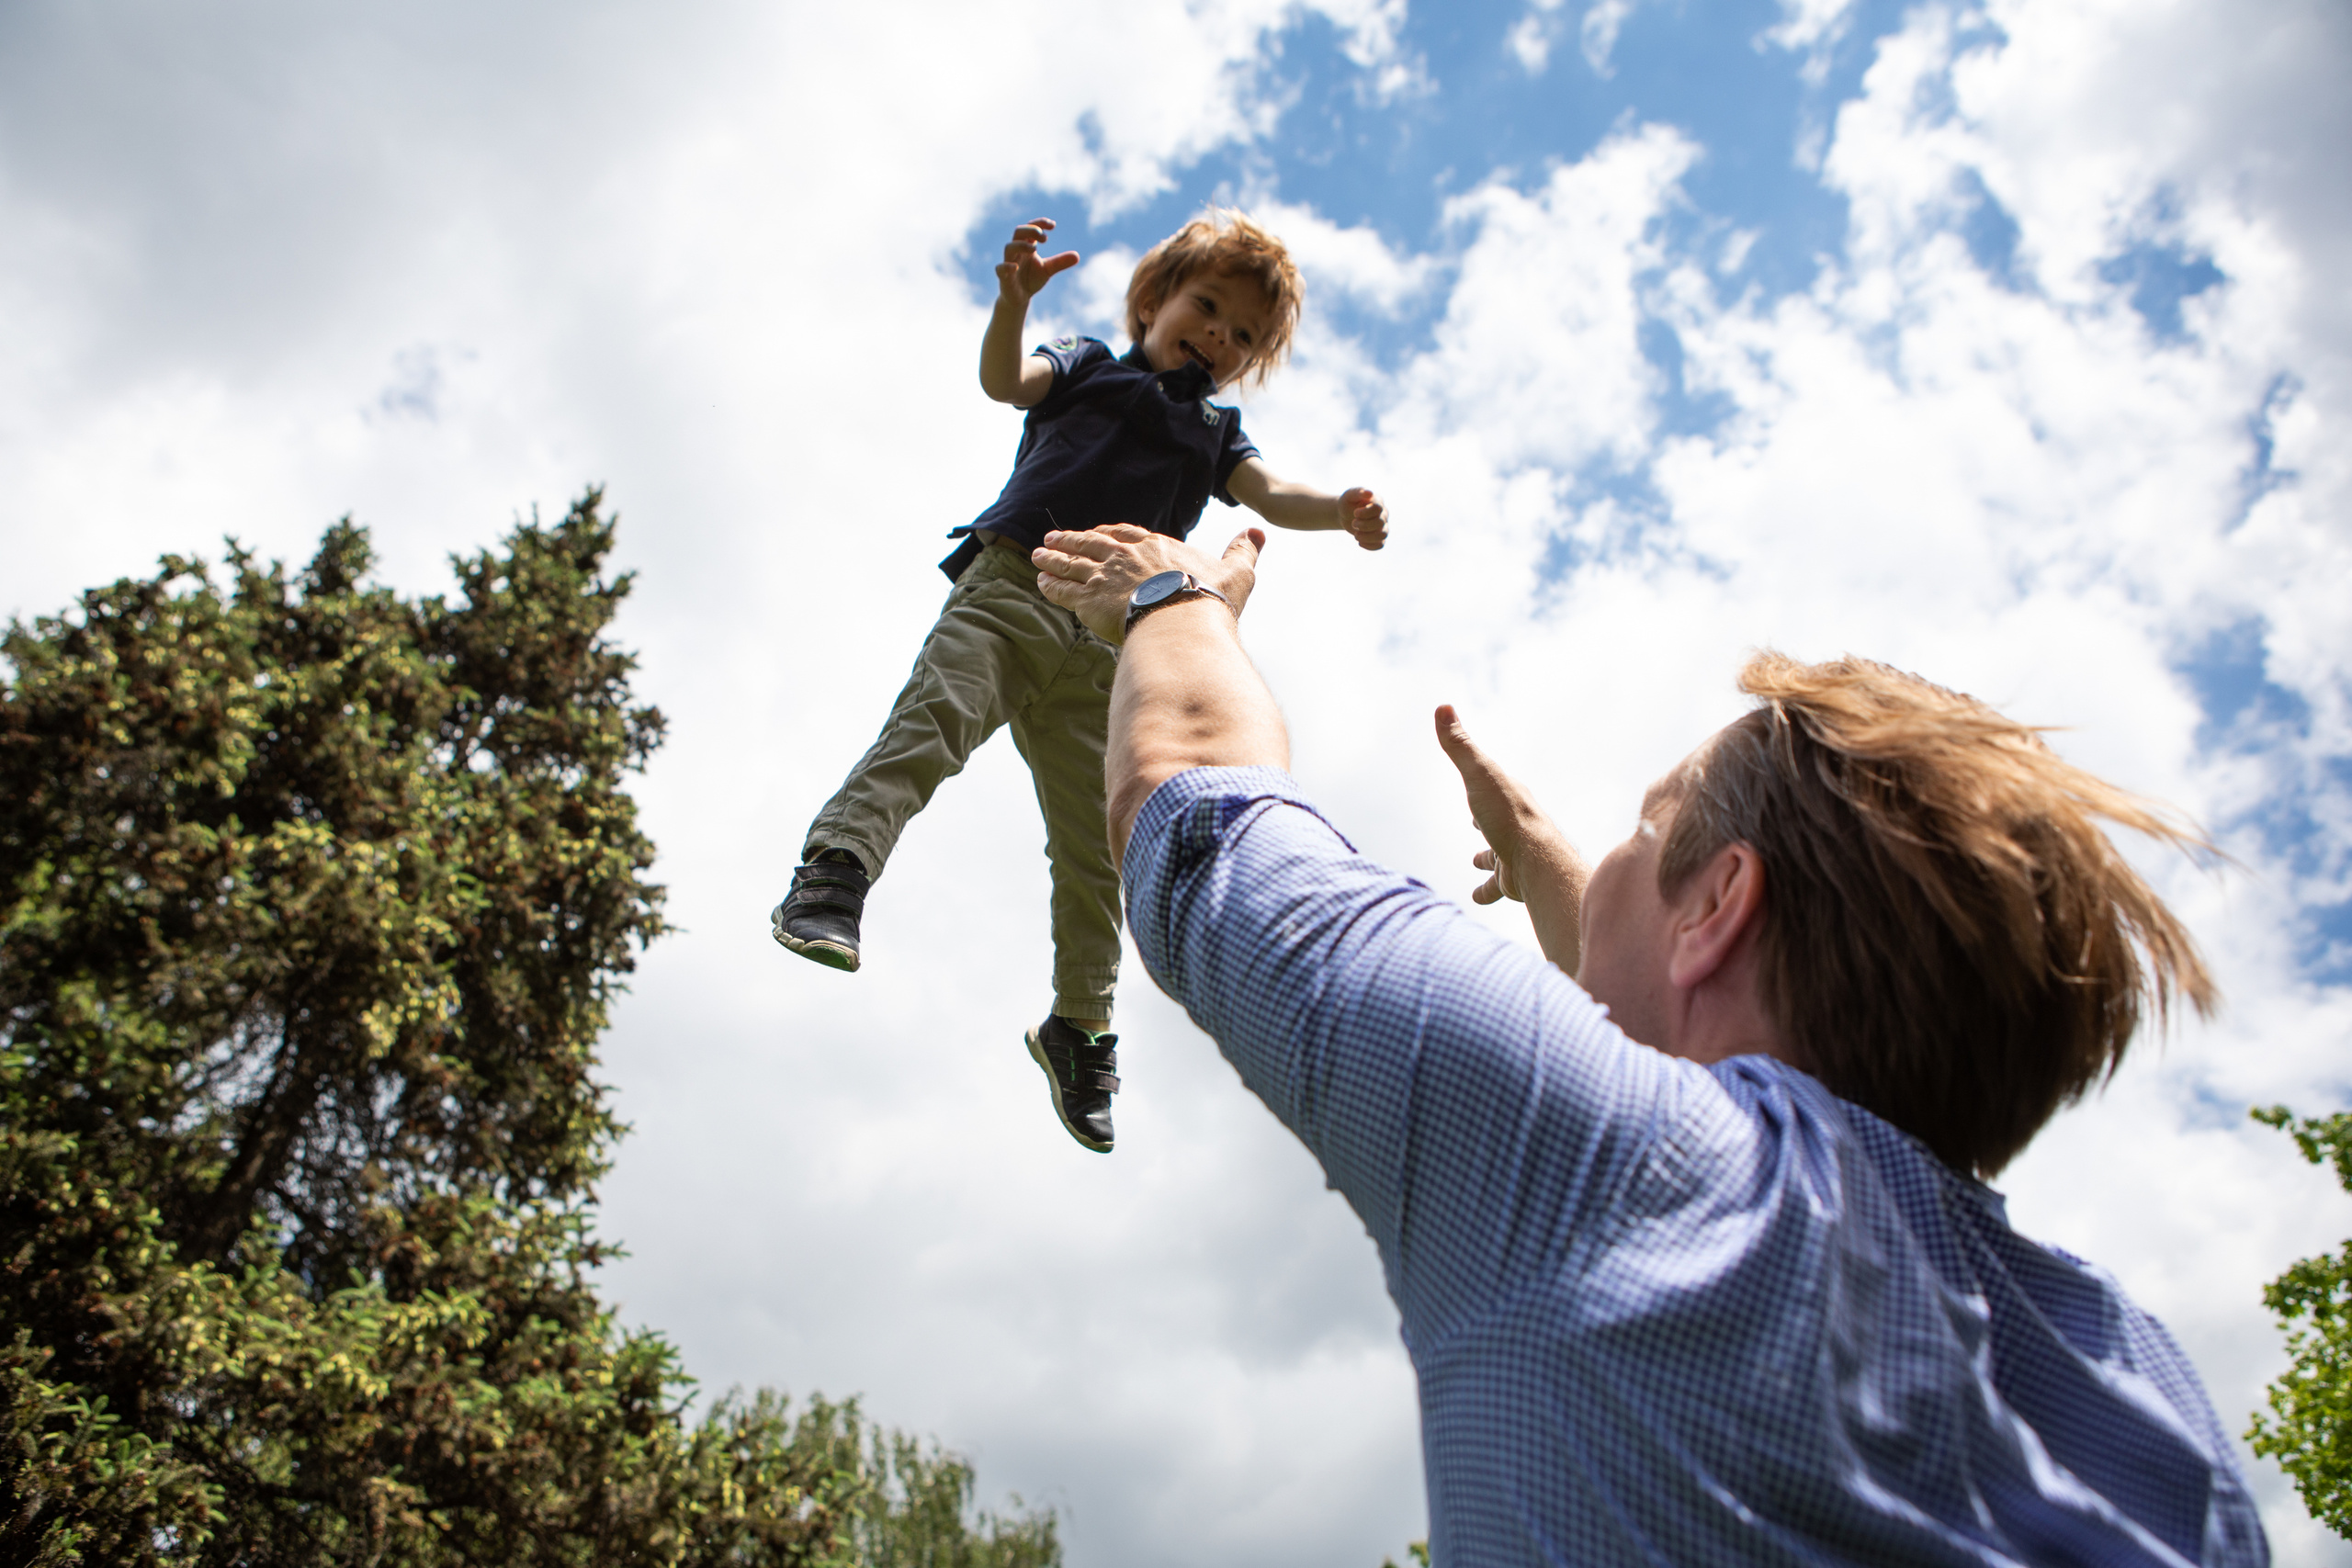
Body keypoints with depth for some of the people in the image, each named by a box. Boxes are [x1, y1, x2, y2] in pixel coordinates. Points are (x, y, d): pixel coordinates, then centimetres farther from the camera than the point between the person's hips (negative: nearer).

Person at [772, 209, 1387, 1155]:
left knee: (1096, 846, 0)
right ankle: (834, 871, -35)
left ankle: (1079, 1025, 11)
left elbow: (1268, 496, 8)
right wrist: (1014, 297, -20)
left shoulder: (1216, 431, 26)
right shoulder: (1088, 367, 19)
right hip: (1012, 587, -2)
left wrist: (1339, 509, -14)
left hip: (1109, 642, 3)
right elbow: (1004, 381, 0)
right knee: (935, 717, -30)